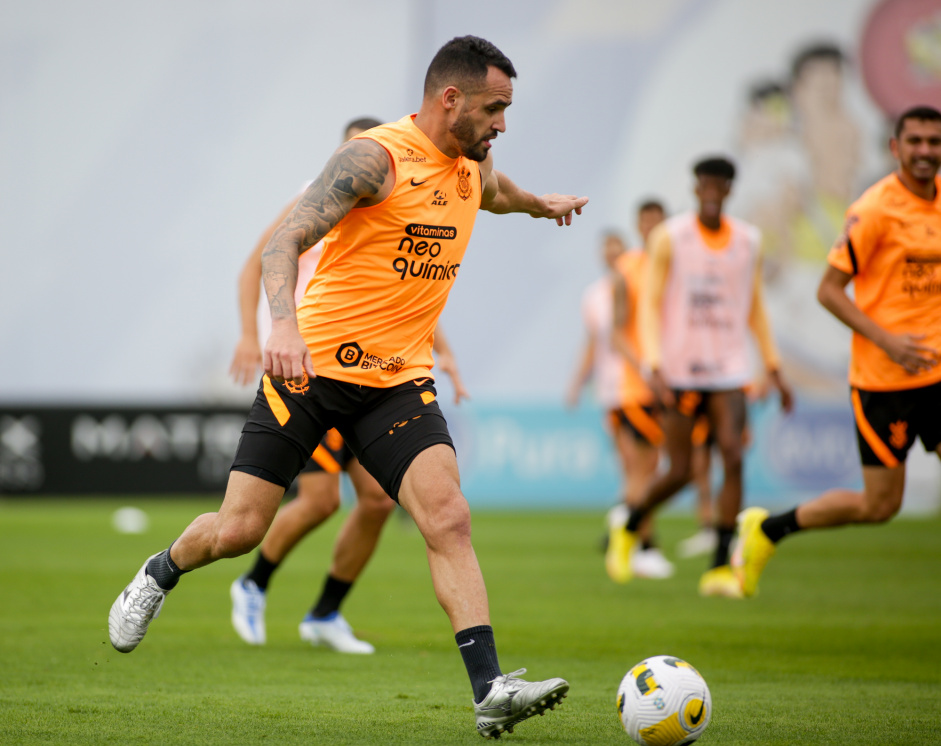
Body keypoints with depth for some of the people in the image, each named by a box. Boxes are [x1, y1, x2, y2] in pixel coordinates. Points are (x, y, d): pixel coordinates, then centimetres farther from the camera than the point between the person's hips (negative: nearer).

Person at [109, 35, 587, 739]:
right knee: (238, 530, -1)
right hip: (311, 364, -5)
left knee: (448, 516, -18)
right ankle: (159, 575, 33)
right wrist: (283, 323, -42)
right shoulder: (376, 157, -15)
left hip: (400, 381, 5)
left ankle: (491, 689, -24)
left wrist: (541, 203, 56)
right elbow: (287, 238, -25)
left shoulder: (473, 165, 9)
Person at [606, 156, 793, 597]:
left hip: (728, 373, 3)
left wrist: (774, 369, 15)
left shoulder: (749, 241, 8)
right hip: (679, 373, -3)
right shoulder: (670, 238, -4)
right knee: (679, 472, -2)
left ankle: (719, 569, -10)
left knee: (733, 458, -15)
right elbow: (650, 304, -6)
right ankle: (629, 528, 29)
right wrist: (654, 366, -17)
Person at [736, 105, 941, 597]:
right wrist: (887, 340, -21)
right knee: (880, 504, 0)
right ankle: (767, 529, 19)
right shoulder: (874, 209, -12)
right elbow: (828, 290, -11)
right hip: (882, 377, -6)